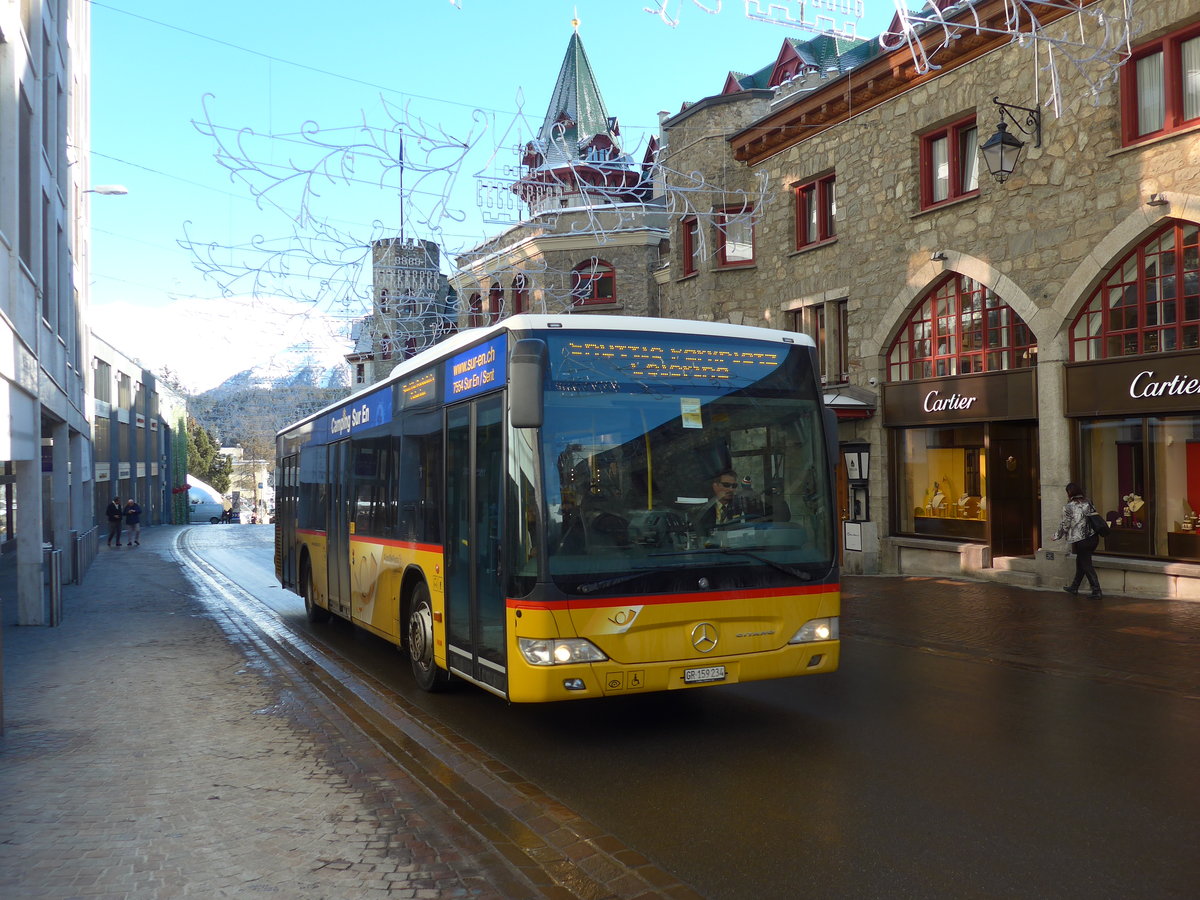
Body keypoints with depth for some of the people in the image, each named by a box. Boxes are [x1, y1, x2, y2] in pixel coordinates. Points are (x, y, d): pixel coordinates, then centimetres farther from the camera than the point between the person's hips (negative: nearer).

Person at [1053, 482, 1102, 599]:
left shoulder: (1068, 507, -11)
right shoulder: (1088, 502, 5)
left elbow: (1065, 525, -4)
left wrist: (1056, 536, 11)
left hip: (1080, 541, -6)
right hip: (1093, 537, 6)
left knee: (1086, 565, 3)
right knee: (1080, 562, 20)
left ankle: (1096, 591, 1)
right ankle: (1074, 587, 31)